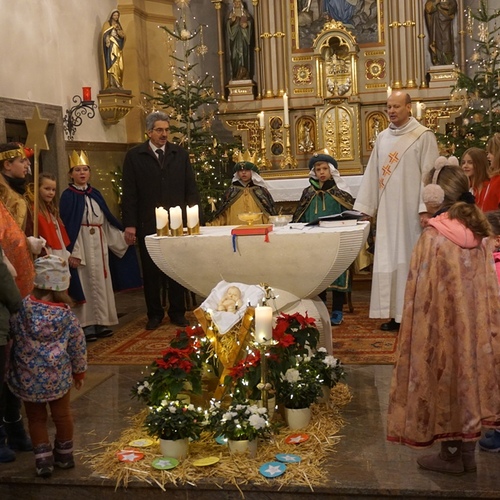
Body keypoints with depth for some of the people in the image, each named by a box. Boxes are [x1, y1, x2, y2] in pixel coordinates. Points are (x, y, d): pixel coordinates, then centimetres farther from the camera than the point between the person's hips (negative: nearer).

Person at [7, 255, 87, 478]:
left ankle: (43, 458, 15)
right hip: (58, 376, 1)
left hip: (27, 377, 0)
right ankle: (64, 454, 31)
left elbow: (13, 333, -2)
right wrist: (79, 372, 13)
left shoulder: (23, 308, -13)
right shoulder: (67, 315, -11)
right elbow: (78, 347, -3)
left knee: (36, 418, 16)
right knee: (62, 415, 19)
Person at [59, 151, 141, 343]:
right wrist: (71, 252, -17)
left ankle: (101, 322, 15)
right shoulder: (68, 196, -5)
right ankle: (87, 325, 3)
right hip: (81, 244, -6)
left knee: (101, 282, 7)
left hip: (99, 244, 6)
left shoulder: (95, 194, 12)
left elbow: (107, 220, 15)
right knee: (86, 282, -4)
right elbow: (66, 225, -10)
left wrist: (123, 235, 11)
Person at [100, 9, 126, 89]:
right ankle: (112, 84, -24)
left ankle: (118, 84, -3)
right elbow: (105, 34, -5)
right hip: (111, 47, -6)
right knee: (112, 64, -17)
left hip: (118, 48, 6)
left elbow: (123, 35, 13)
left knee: (119, 66, -2)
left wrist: (118, 30, -4)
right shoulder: (107, 24, 7)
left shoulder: (118, 25, 24)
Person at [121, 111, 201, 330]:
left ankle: (177, 312, 19)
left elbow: (191, 188, 8)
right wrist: (129, 224, -7)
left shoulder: (180, 154, 8)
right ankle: (154, 314, 19)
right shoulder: (134, 156, 1)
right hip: (148, 224, -1)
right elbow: (129, 193, -1)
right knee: (151, 271, 7)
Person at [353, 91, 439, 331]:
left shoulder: (423, 136, -4)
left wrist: (426, 209, -18)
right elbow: (372, 174, 13)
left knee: (413, 260, 1)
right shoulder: (382, 137, 13)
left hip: (411, 211, -5)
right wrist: (364, 208, 10)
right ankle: (395, 313, 14)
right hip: (387, 212, 5)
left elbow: (429, 175, -10)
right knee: (389, 261, 6)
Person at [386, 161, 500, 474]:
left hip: (444, 323, -6)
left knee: (446, 377, 9)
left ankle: (451, 455, 22)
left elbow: (424, 290, -14)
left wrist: (420, 327, -3)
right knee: (470, 376, 15)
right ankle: (467, 453, 28)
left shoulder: (434, 236, -19)